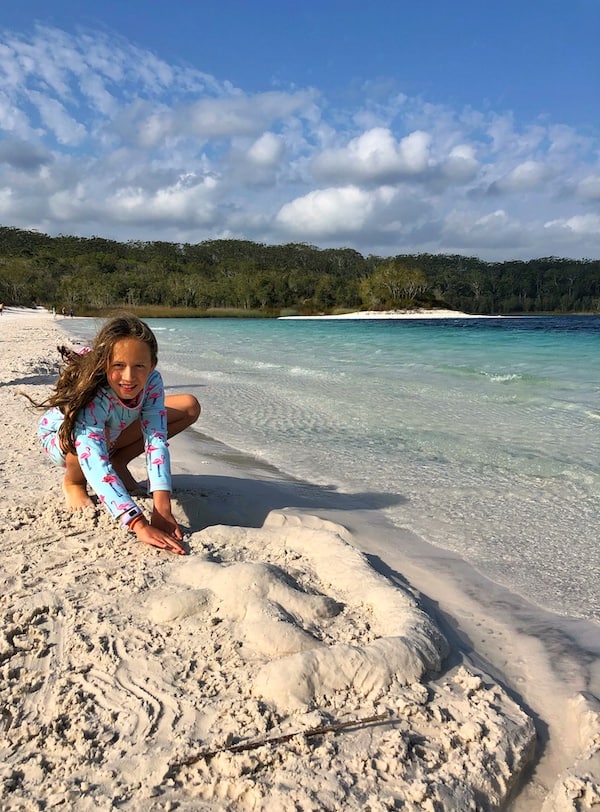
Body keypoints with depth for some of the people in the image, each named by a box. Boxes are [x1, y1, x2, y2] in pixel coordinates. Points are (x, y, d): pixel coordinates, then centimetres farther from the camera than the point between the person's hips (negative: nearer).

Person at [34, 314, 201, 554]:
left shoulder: (152, 381, -30)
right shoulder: (91, 398, -43)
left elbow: (156, 440, -35)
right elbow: (96, 465, -52)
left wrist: (162, 509, -46)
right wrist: (139, 525, -63)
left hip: (113, 433, 5)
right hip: (61, 438, -4)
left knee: (189, 407, -9)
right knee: (89, 435, -42)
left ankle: (118, 463, 3)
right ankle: (73, 481, -5)